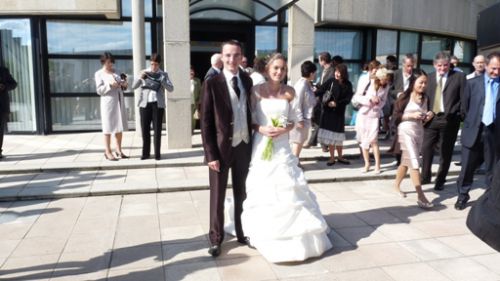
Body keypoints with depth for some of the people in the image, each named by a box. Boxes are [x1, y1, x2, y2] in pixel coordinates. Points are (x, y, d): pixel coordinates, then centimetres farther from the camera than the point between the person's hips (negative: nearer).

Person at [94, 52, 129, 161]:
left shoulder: (115, 71, 14)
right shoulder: (99, 74, 0)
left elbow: (121, 87, 18)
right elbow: (99, 90, -7)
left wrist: (124, 84, -4)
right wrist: (110, 85, -21)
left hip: (119, 101, 6)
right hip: (108, 102, -5)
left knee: (119, 127, 9)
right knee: (108, 127, -1)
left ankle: (119, 150, 18)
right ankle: (108, 152, 6)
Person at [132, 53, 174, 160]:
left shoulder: (163, 74, 7)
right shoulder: (144, 72, 9)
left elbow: (171, 89, -3)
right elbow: (134, 86, 5)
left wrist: (161, 80, -14)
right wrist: (140, 77, -11)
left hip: (158, 104, -1)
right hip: (145, 104, 1)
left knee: (157, 129, 2)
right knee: (145, 129, 4)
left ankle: (157, 153, 9)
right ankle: (145, 153, 13)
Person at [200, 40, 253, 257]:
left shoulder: (247, 80, 5)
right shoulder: (212, 84, -9)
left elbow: (249, 112, 12)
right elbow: (206, 122, -10)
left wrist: (253, 141, 7)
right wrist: (210, 154, -14)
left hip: (244, 146, 4)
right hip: (221, 147, -4)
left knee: (242, 194, 16)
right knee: (218, 197, 9)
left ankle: (242, 233, 33)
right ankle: (216, 239, 25)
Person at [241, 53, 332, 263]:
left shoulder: (289, 92, 4)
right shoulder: (257, 90, -3)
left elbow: (292, 121, 9)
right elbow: (249, 119, -1)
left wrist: (283, 130, -11)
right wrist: (261, 129, -18)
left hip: (282, 147, 2)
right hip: (262, 146, -2)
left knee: (288, 190, 2)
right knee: (264, 193, 4)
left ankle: (294, 235, 19)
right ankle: (267, 236, 20)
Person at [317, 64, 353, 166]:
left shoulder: (348, 85, -2)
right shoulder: (331, 81, -6)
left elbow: (348, 99, -6)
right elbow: (320, 90, -15)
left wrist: (336, 103, -18)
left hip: (340, 112, 1)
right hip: (328, 111, -1)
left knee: (338, 135, 12)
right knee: (330, 135, 3)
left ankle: (340, 157, 26)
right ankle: (332, 158, 15)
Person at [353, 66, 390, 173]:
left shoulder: (386, 87, -1)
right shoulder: (368, 83, -9)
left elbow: (383, 101, 8)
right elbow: (356, 97, -11)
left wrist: (378, 102, -13)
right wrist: (370, 99, -21)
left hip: (374, 116, 0)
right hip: (363, 115, 0)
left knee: (373, 140, -7)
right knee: (364, 141, 5)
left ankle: (377, 165, 2)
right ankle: (367, 164, 17)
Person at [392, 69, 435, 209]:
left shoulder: (425, 98, 10)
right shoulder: (404, 97, -8)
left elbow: (424, 120, 18)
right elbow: (396, 116, -9)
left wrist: (428, 116, -3)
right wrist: (411, 115, -19)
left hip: (419, 132, 6)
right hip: (406, 131, -6)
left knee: (406, 161, 15)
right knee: (414, 162, -11)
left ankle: (396, 185, 35)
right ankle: (421, 196, -12)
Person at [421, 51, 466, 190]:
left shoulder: (459, 77, 1)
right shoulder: (429, 77, 9)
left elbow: (464, 99, -3)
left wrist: (453, 113, -13)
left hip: (449, 120, -2)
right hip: (431, 118, 2)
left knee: (445, 152, 6)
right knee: (426, 149, 1)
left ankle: (440, 181, 20)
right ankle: (425, 176, 19)